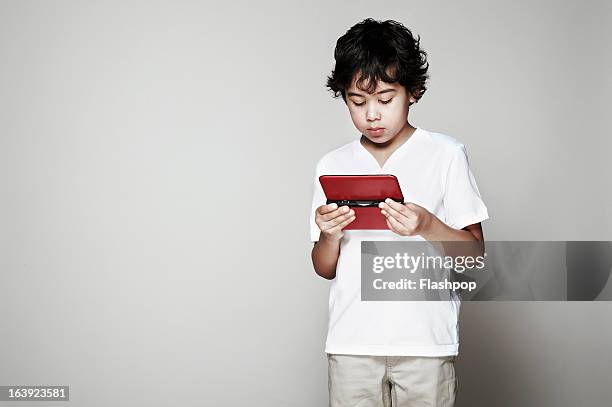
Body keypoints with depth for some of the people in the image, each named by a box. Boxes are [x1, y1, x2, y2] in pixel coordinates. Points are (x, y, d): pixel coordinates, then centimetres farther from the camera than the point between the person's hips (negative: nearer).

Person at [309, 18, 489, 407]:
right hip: (351, 343, 2)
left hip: (426, 342, -2)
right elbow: (325, 269, 12)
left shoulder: (446, 154, 0)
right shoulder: (332, 166, 9)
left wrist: (426, 225, -18)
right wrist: (329, 234, -9)